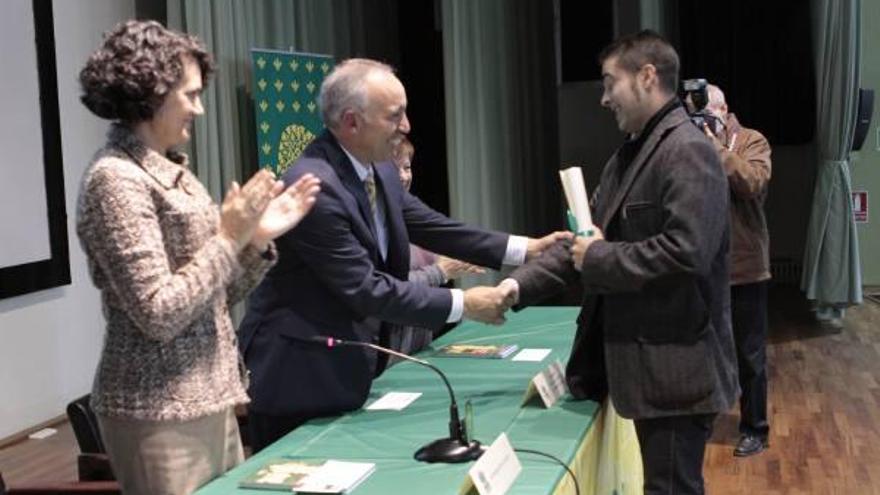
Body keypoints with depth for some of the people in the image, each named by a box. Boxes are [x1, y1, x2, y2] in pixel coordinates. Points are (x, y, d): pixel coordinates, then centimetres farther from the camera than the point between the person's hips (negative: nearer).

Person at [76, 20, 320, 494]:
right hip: (160, 413, -8)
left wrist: (256, 238, 0)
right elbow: (158, 314, -21)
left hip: (207, 399, 8)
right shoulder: (115, 179, -15)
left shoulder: (172, 173, 10)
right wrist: (229, 237, -16)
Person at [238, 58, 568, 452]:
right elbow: (366, 289, -25)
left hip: (348, 366, 9)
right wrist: (462, 304, -20)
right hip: (300, 373, -8)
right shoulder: (313, 187, -25)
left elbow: (431, 227, 8)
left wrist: (524, 248, 0)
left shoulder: (379, 171, 2)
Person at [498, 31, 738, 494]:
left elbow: (687, 251, -27)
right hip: (645, 359, 9)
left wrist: (599, 259, -16)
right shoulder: (630, 152, 13)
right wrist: (519, 285, -2)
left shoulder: (688, 150, -16)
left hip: (676, 365, -9)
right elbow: (586, 237, 11)